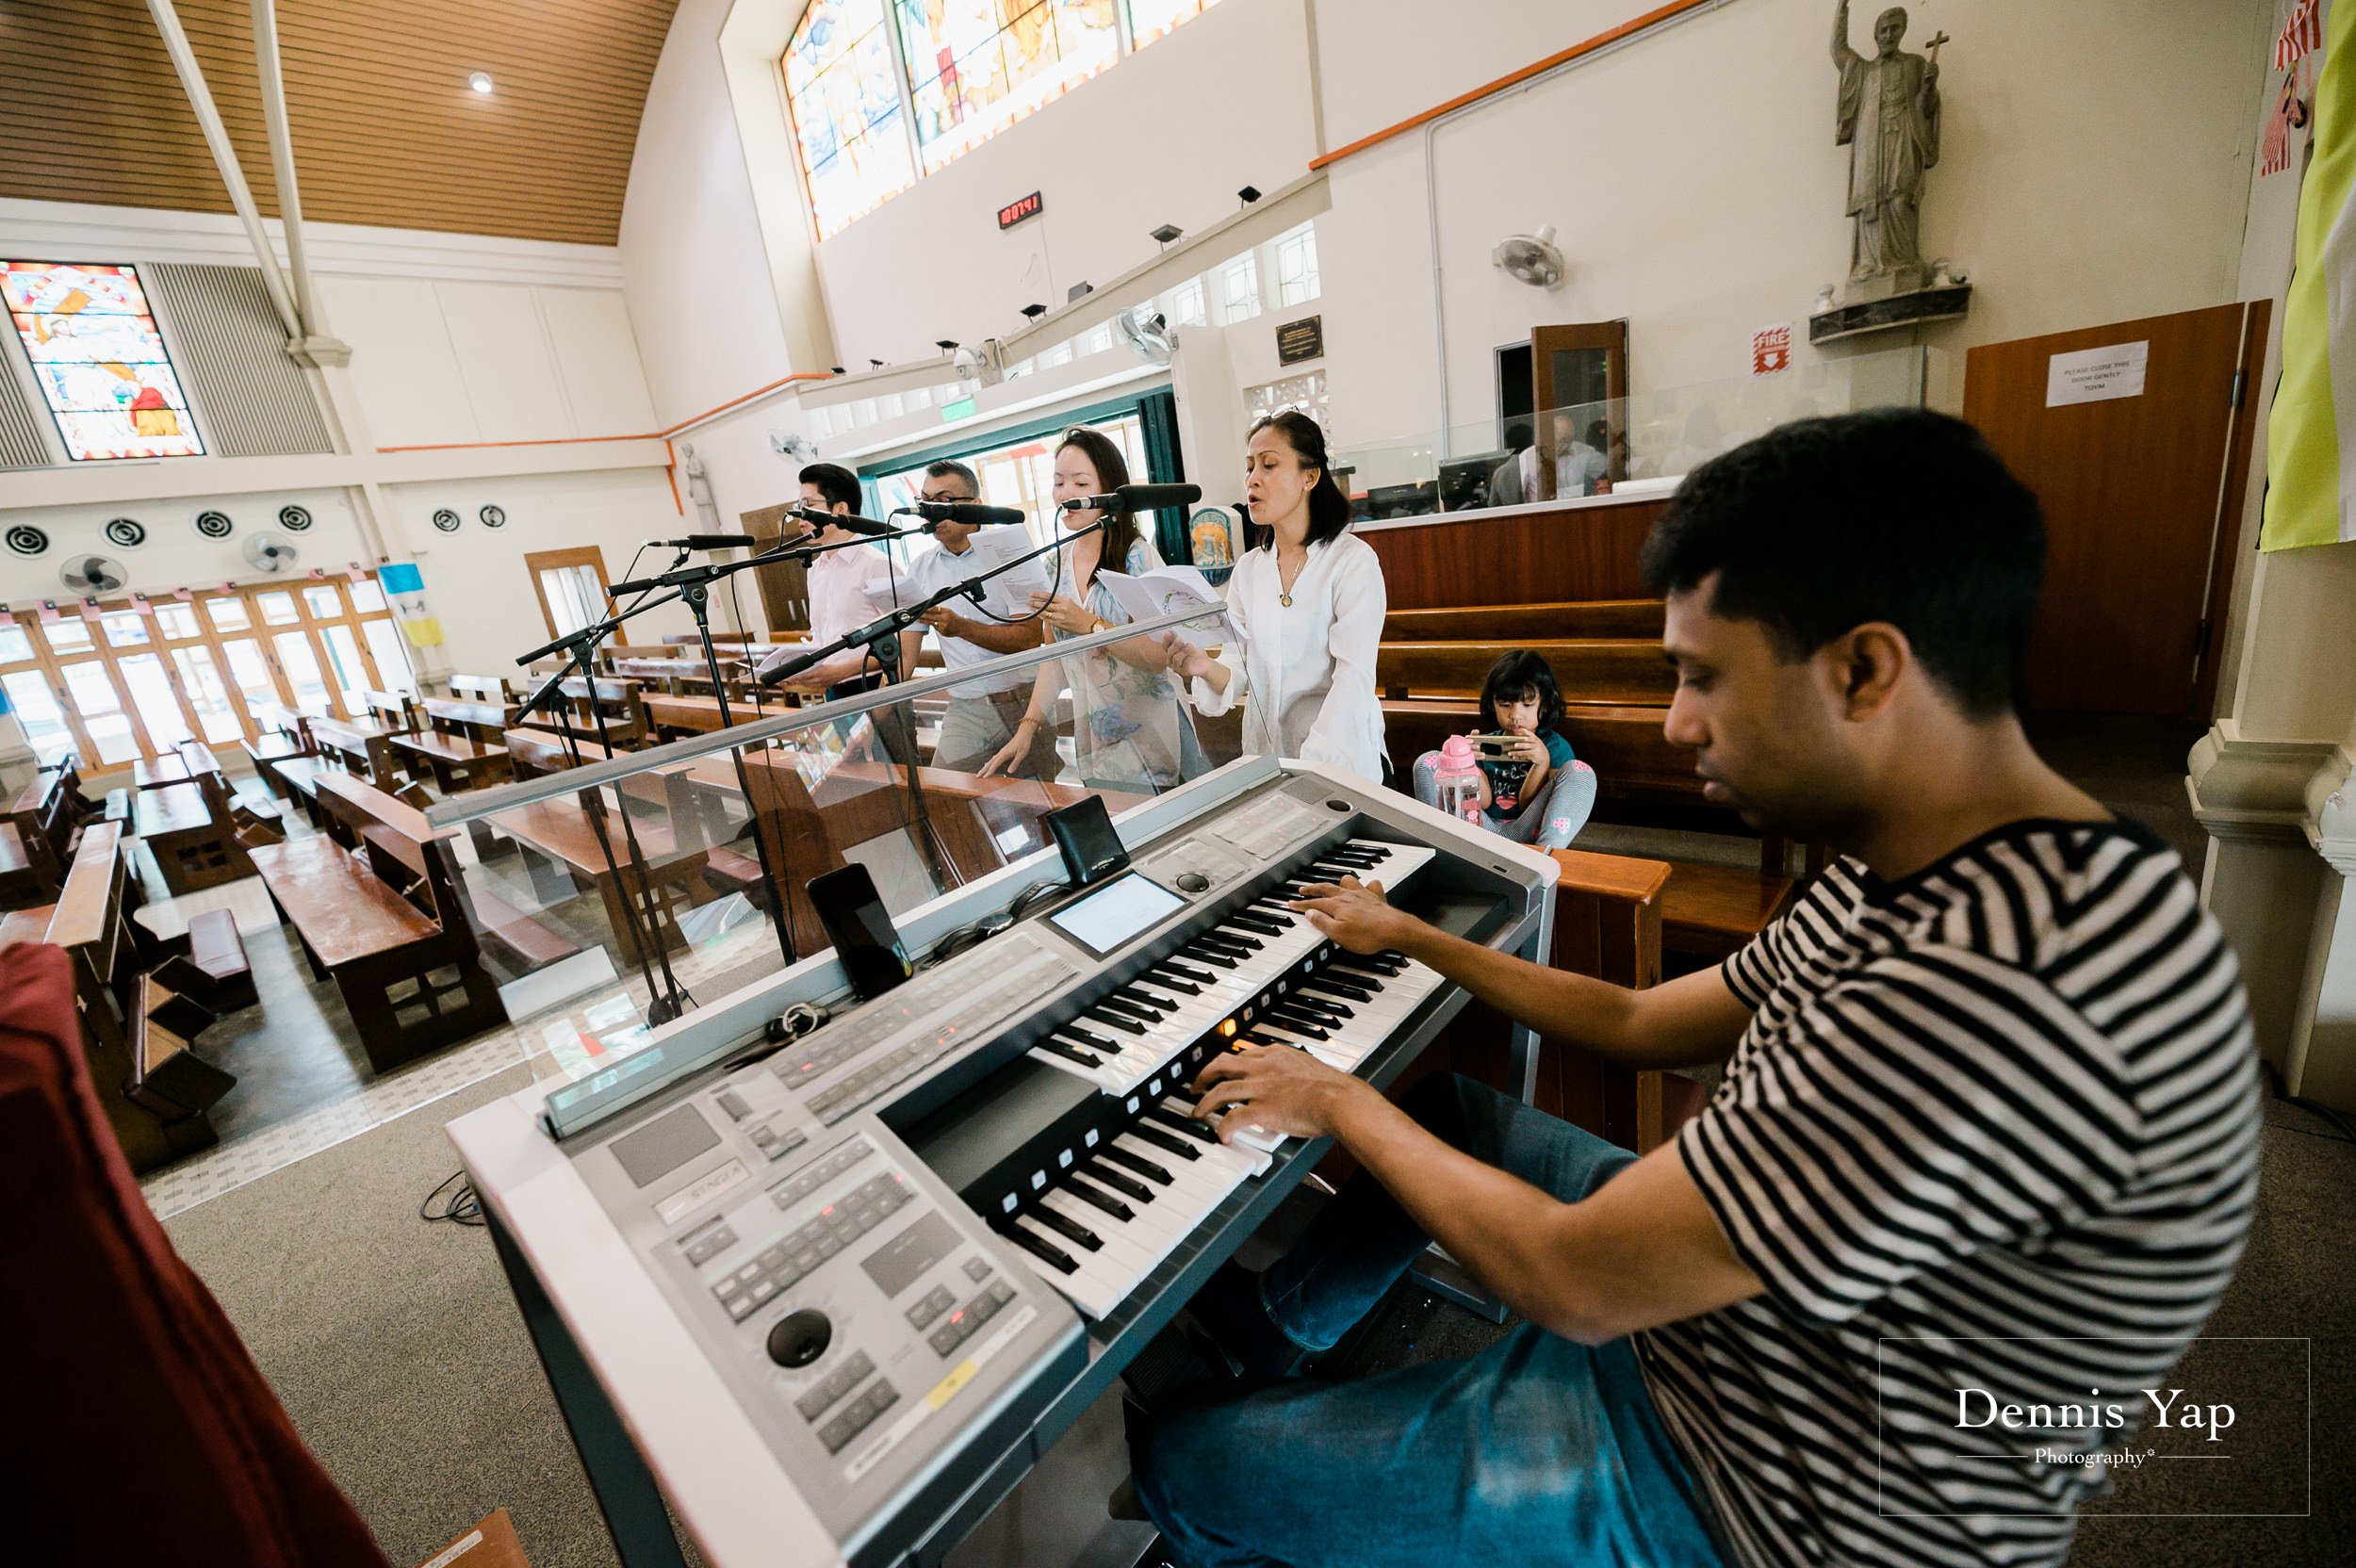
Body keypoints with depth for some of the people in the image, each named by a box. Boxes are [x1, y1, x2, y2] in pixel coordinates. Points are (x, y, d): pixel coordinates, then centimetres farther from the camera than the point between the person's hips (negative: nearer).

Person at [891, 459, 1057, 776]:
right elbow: (904, 657, 7)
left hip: (1025, 700, -3)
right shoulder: (921, 568, 7)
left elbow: (1031, 637, -14)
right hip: (965, 710, 4)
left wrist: (961, 627, -26)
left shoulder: (1007, 549, -5)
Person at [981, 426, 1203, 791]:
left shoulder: (1138, 556, -8)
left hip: (1153, 737, -4)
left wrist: (1088, 625, -24)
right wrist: (1027, 728, 0)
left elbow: (1161, 656, -16)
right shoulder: (1056, 564, 7)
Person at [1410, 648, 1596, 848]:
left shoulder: (1555, 746, 7)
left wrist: (1542, 763, -18)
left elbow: (1527, 804, -2)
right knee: (1428, 762, -5)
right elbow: (1484, 803, 4)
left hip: (1524, 833, -2)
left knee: (1580, 772, -20)